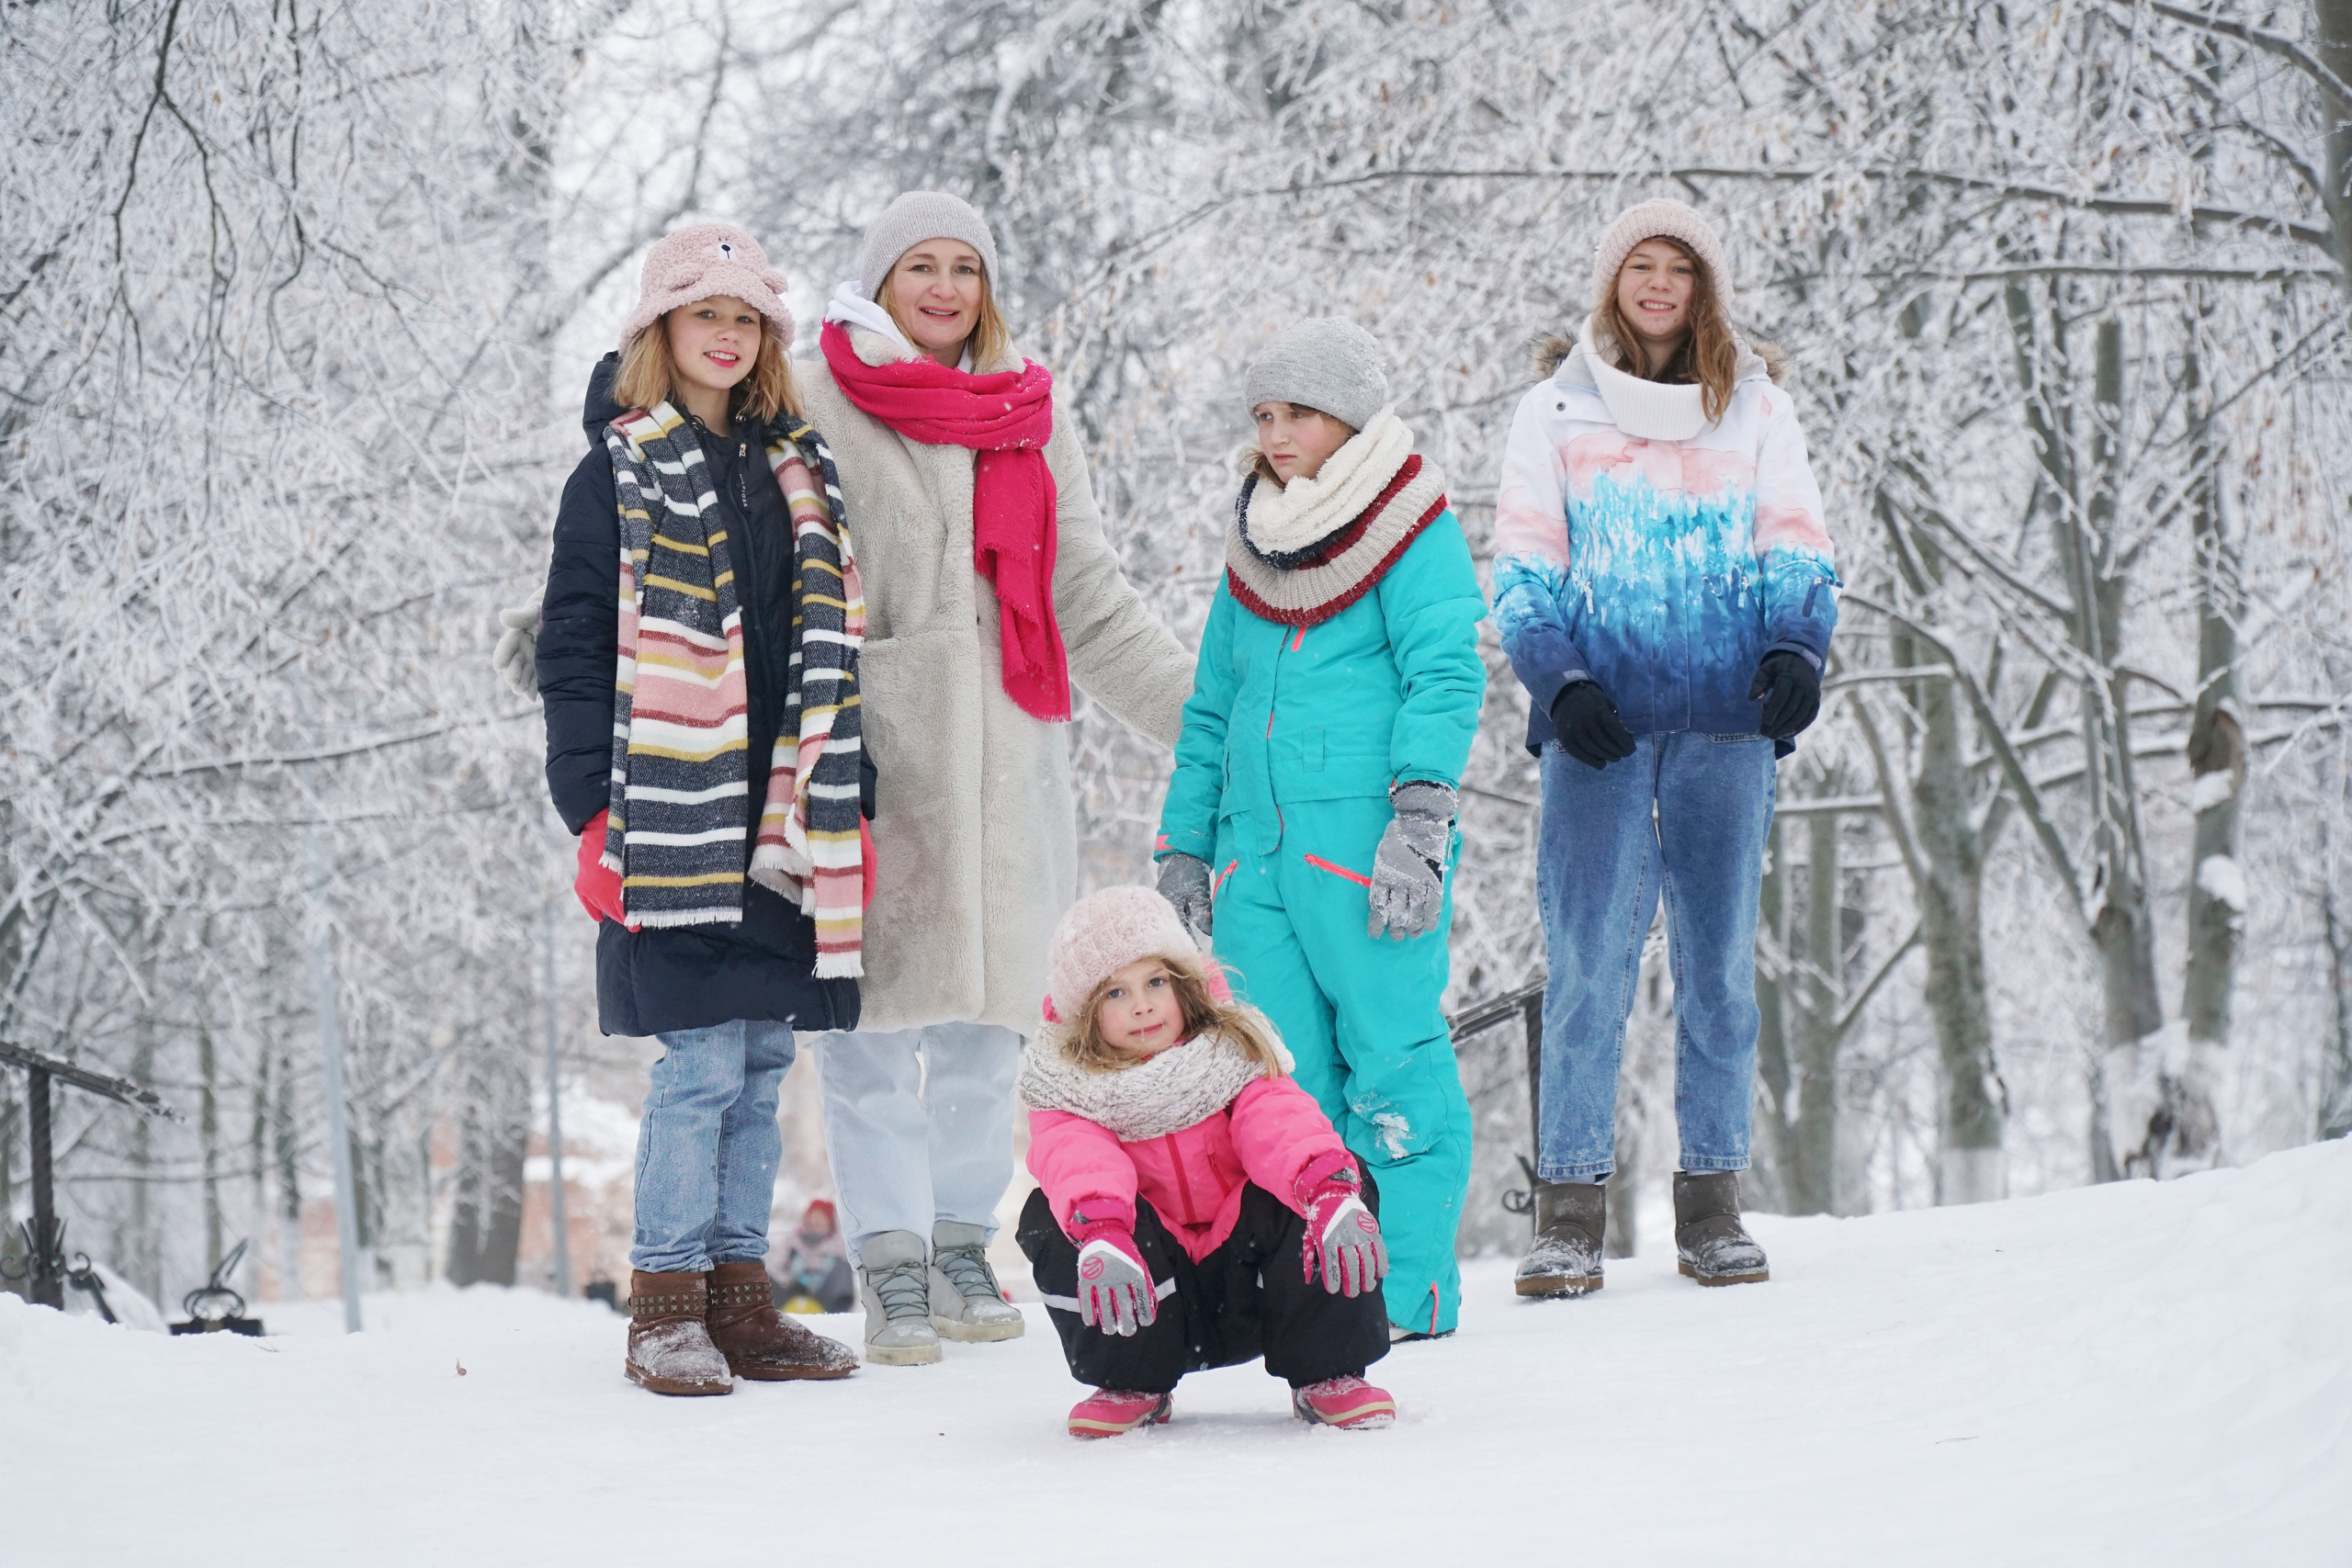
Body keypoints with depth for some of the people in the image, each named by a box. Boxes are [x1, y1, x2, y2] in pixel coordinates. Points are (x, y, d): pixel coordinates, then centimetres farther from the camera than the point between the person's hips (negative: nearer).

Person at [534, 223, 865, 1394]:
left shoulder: (795, 471, 17)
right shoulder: (619, 475, 0)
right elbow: (572, 648, -3)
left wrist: (835, 808, 14)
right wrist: (595, 813, -11)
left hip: (780, 822, 6)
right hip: (674, 814, -6)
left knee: (762, 1064, 7)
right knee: (703, 1060, -9)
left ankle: (739, 1299, 14)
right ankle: (667, 1311, 1)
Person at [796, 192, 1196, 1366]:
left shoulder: (1029, 420, 16)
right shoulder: (818, 411, 2)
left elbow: (1091, 608, 18)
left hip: (1003, 758, 4)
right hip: (868, 748, -4)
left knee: (990, 1002, 7)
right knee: (872, 1005, -6)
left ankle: (963, 1243, 18)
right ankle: (891, 1268, 0)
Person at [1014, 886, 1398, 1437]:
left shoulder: (1234, 1058, -2)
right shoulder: (1065, 1087, -5)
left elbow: (1281, 1124, -23)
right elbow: (1077, 1158, -27)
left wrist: (1331, 1193, -46)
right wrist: (1102, 1238, -50)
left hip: (1246, 1285, 0)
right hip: (1155, 1298, 0)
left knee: (1337, 1180, -24)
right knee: (1051, 1216, -27)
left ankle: (1326, 1375, -10)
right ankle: (1131, 1384, -8)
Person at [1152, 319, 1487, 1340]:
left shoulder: (1412, 529, 1)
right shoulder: (1252, 546, 20)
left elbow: (1446, 675, -9)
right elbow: (1213, 708, 25)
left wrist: (1420, 815, -20)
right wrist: (1184, 845, 21)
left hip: (1364, 837, -6)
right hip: (1256, 840, 6)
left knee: (1390, 1064, -6)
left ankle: (1407, 1294, -3)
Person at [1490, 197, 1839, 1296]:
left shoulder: (1756, 409, 14)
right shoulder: (1554, 412, 11)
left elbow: (1797, 552, 9)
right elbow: (1523, 575, 6)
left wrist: (1796, 649, -11)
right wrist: (1561, 680, -11)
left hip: (1724, 715, 1)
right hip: (1599, 721, -1)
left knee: (1719, 962, 2)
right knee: (1587, 965, -8)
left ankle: (1712, 1201, 10)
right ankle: (1570, 1207, -2)